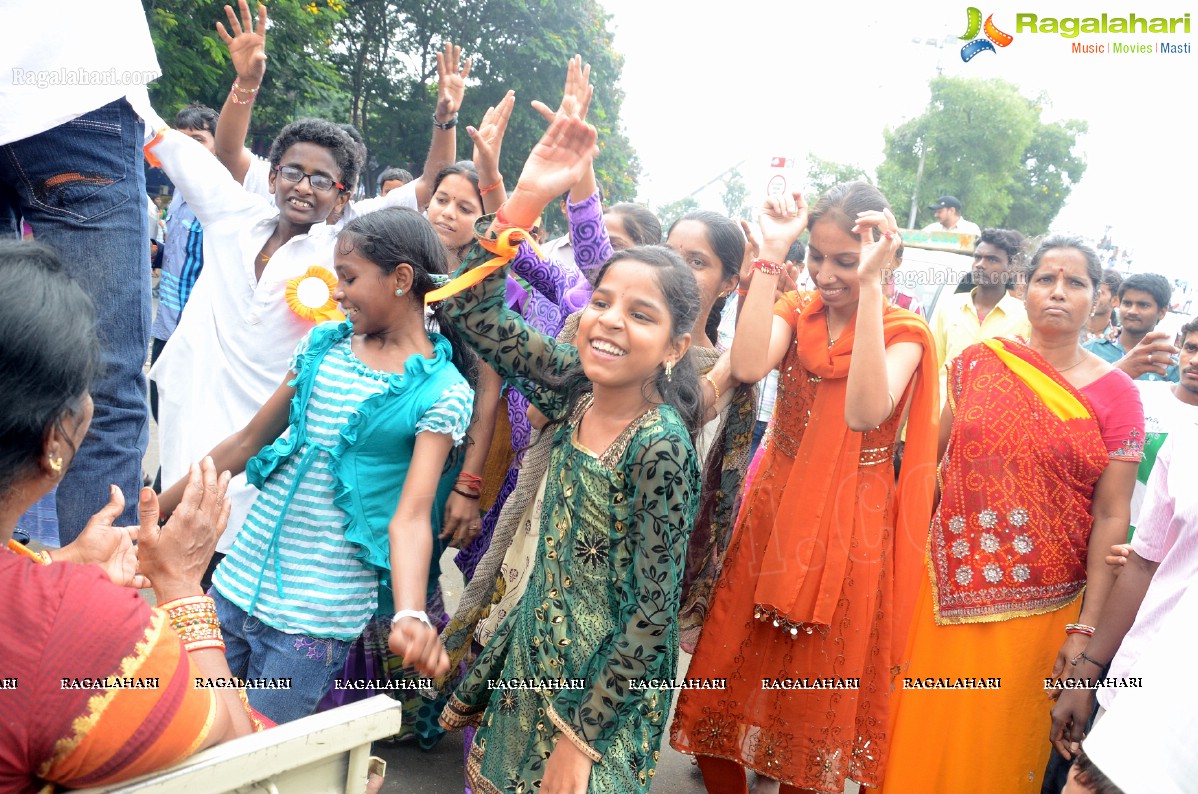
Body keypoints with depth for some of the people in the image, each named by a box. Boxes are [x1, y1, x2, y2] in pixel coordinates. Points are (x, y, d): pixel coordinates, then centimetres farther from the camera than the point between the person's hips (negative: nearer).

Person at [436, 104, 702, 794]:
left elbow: (653, 613, -19)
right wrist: (526, 197, -12)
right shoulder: (575, 388, -5)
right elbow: (475, 313, -2)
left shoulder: (660, 446, -22)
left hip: (606, 683, -6)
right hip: (535, 653, 6)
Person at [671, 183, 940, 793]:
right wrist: (771, 256, -19)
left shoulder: (904, 330, -5)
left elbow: (865, 411, -27)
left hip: (848, 529, -3)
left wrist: (869, 286, -28)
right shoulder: (796, 312, 3)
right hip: (773, 513, 3)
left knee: (815, 700, 10)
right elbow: (748, 367, -21)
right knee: (729, 671, 10)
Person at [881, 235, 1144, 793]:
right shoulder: (978, 363, 1)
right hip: (949, 589, 1)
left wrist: (1086, 628, -7)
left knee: (998, 747, 12)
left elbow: (1111, 516, -5)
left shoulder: (1115, 394, -3)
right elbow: (934, 459, 7)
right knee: (925, 737, 11)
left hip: (1039, 606, -1)